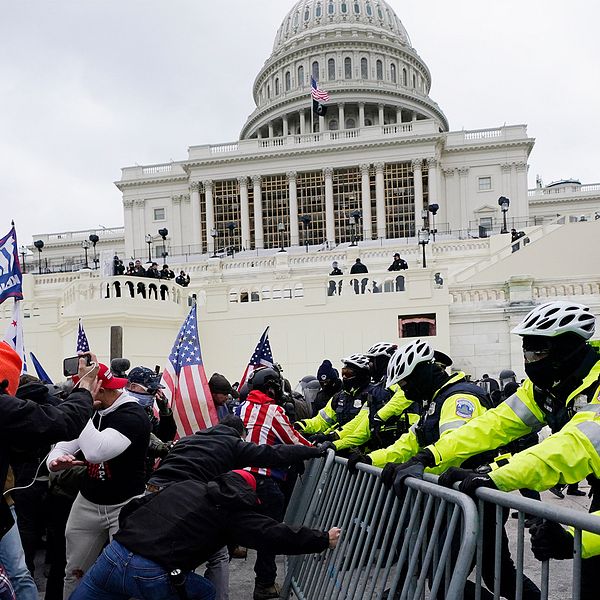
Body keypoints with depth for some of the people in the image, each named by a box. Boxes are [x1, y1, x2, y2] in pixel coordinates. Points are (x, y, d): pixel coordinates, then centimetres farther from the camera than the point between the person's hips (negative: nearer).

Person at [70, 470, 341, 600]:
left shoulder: (184, 485, 21)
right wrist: (324, 539, 15)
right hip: (152, 577, -4)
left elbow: (131, 508, 22)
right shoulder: (232, 511, 6)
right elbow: (275, 535, 5)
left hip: (114, 555, 4)